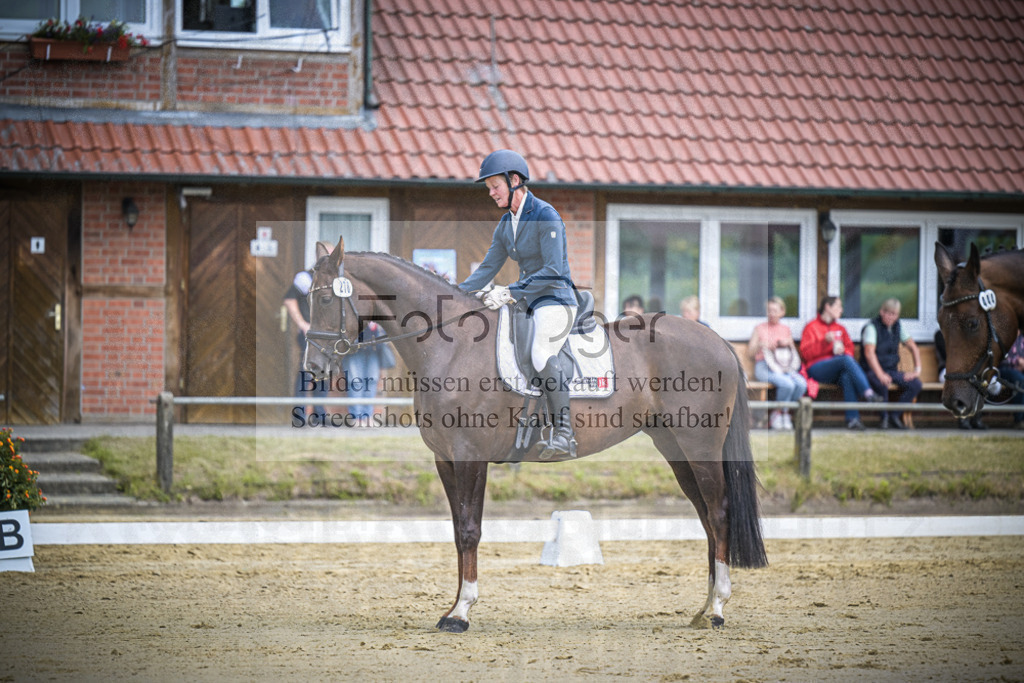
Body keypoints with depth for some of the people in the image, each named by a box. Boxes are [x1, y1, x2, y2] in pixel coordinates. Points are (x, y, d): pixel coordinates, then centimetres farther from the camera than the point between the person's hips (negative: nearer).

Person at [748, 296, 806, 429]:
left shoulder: (786, 329, 18)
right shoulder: (760, 328, 9)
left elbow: (794, 353, 22)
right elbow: (750, 352, 5)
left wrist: (788, 343, 1)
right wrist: (760, 345, -15)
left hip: (785, 367, 4)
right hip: (764, 367, -4)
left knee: (801, 384, -28)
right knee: (787, 384, -34)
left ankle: (780, 413, -10)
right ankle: (779, 413, -11)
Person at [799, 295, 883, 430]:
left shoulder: (840, 329, 25)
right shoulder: (811, 327, 7)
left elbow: (850, 348, 20)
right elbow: (805, 353, -4)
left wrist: (843, 350, -4)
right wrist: (825, 341, -15)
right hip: (817, 368, -4)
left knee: (847, 375, -35)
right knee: (846, 359, -34)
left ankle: (852, 419, -46)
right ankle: (868, 393, -45)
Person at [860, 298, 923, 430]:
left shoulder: (897, 327, 8)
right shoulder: (872, 326, -11)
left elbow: (913, 348, 11)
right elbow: (869, 353, -25)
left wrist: (917, 370, -3)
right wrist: (880, 374, -36)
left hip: (892, 370, 6)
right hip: (872, 370, -6)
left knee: (916, 384, -18)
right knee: (882, 383, -39)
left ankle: (894, 416, -8)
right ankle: (884, 417, -17)